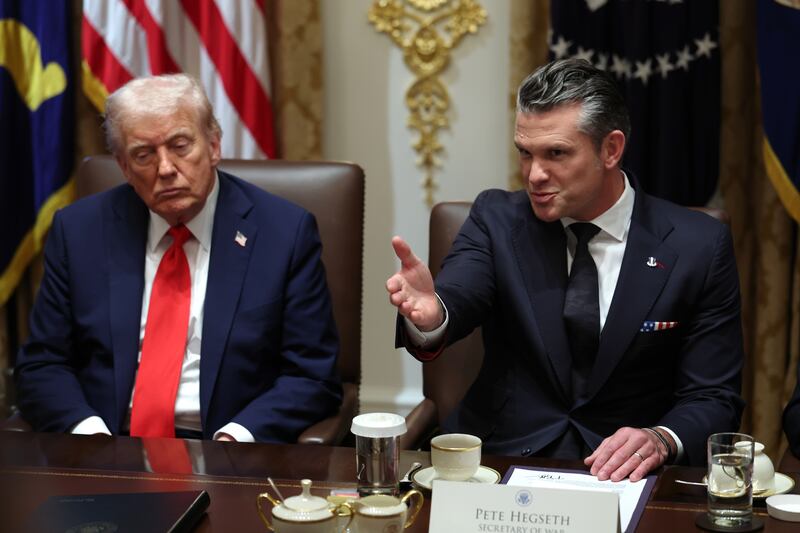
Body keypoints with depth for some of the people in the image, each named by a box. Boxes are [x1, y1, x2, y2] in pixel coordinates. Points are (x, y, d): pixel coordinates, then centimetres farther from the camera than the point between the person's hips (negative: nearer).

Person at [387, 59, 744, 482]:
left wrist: (662, 440, -22)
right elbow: (457, 300, -17)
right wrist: (429, 315, -40)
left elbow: (714, 400, -1)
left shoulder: (698, 247, -3)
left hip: (625, 474, 1)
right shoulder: (497, 219, 2)